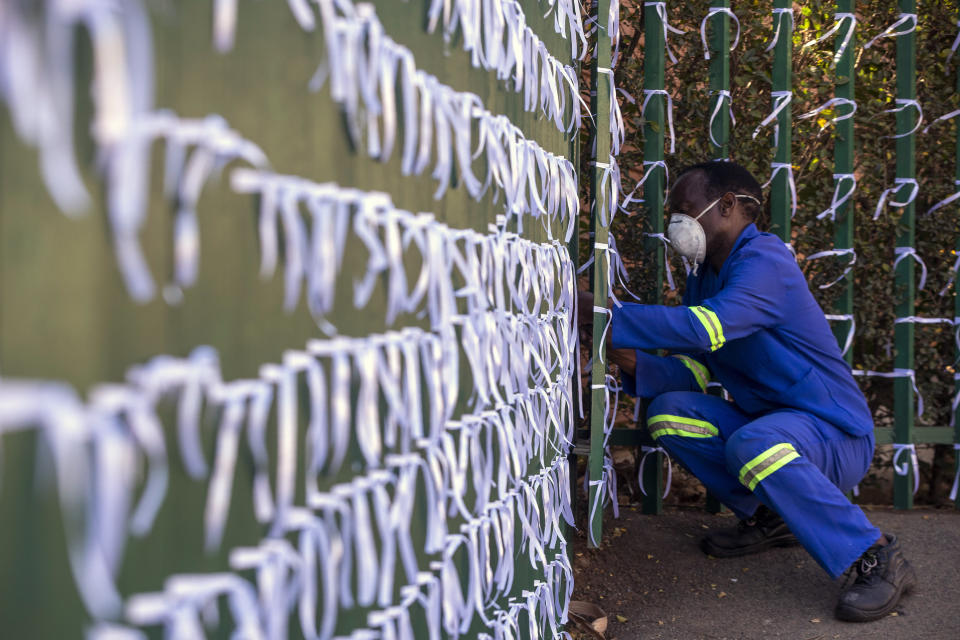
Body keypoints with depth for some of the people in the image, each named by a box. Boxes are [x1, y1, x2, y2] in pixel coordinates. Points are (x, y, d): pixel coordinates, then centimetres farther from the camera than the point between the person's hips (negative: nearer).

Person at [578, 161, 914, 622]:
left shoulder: (765, 261, -19)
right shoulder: (703, 276, 11)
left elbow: (707, 329, -36)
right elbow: (697, 369, 6)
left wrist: (604, 316, -34)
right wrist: (636, 364, -15)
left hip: (835, 430, -9)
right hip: (766, 419, 9)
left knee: (753, 444, -37)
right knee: (668, 413, -3)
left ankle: (879, 559, -24)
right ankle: (767, 518, 11)